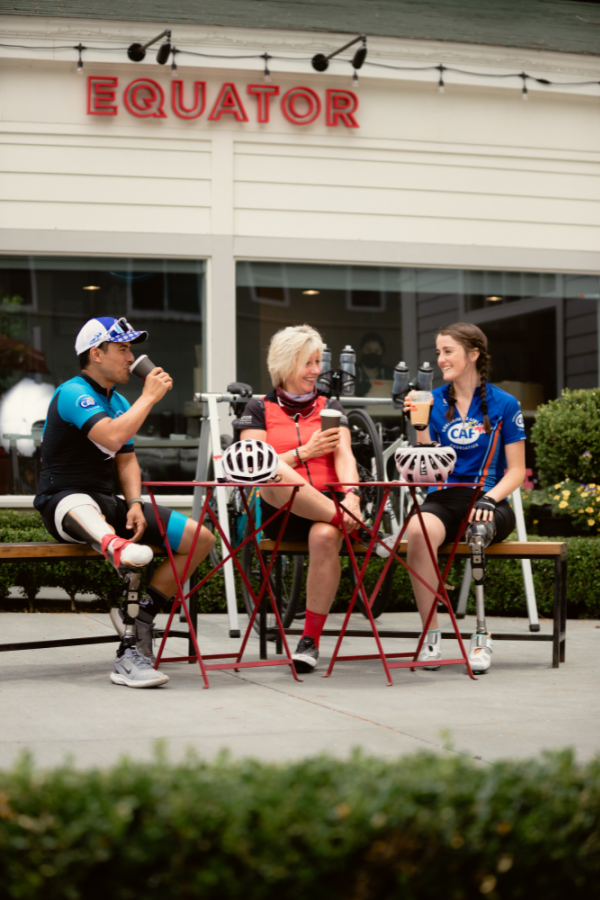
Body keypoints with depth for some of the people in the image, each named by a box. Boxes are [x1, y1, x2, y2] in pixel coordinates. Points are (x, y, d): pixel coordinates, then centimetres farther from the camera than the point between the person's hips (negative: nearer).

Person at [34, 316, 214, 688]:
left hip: (107, 503, 8)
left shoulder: (119, 402, 19)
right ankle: (114, 546, -82)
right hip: (65, 501, -8)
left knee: (201, 538, -5)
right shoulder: (74, 393, -11)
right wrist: (150, 396, -17)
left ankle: (142, 612, -9)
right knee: (83, 509, -47)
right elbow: (111, 436, -27)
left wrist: (135, 504, -3)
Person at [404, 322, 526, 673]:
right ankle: (431, 635, -25)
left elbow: (516, 471, 4)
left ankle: (481, 637, -24)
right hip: (443, 498, 2)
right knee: (418, 530, -34)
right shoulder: (434, 401, 11)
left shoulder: (504, 404, 4)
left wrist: (489, 499, -14)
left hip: (487, 502, -2)